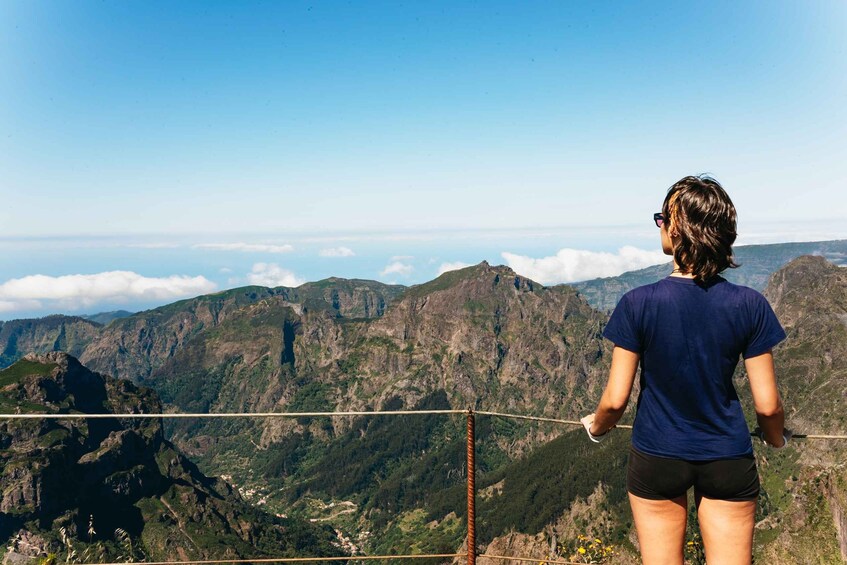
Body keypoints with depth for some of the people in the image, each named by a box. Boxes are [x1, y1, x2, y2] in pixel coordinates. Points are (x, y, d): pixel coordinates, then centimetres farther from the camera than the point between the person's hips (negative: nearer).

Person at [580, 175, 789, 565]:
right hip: (729, 460, 1)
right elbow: (767, 404, -6)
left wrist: (595, 427, 10)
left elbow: (616, 398, -12)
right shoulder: (750, 305, -12)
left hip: (656, 458, -1)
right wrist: (775, 438, 16)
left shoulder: (638, 304, -17)